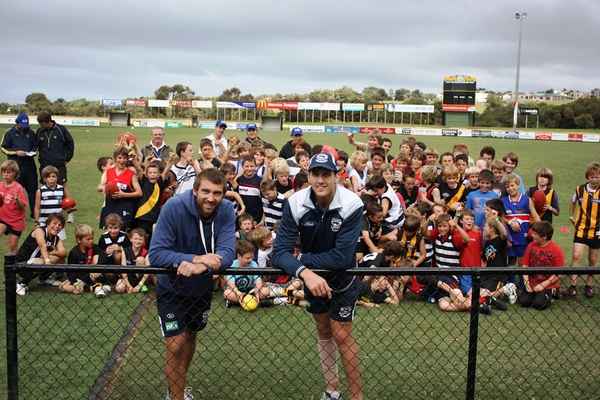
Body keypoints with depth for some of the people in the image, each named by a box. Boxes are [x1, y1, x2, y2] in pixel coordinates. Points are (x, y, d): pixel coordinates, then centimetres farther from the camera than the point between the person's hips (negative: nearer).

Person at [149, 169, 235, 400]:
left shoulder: (226, 211, -20)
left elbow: (227, 253, -28)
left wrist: (200, 266, -46)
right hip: (171, 288, -4)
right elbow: (156, 254, -31)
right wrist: (196, 258, -42)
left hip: (202, 288, 4)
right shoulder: (174, 208, -28)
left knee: (190, 337, 23)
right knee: (176, 346, -10)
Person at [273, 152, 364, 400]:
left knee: (341, 334, -5)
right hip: (311, 274, 3)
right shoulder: (295, 203, -22)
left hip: (342, 277, -3)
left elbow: (342, 257, -34)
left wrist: (303, 258, -26)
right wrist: (305, 272, -45)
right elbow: (280, 252, -28)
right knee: (323, 331, 16)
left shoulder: (351, 205, -29)